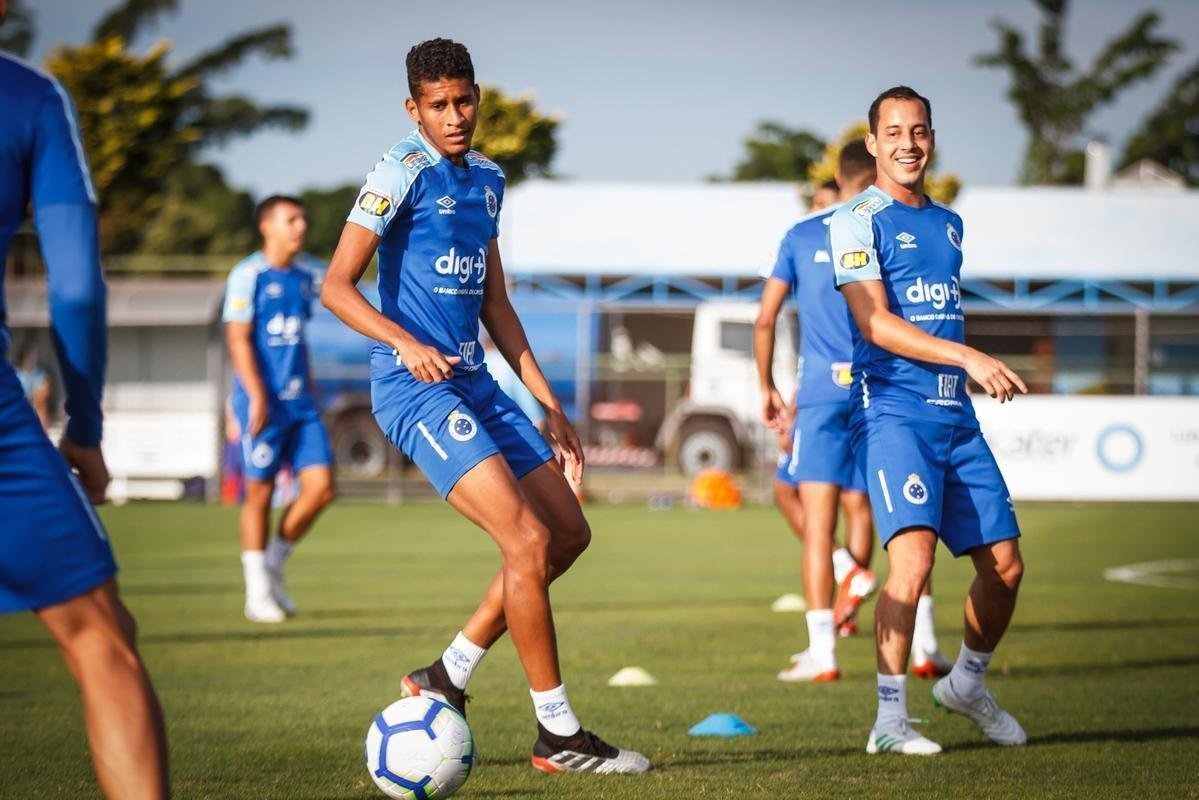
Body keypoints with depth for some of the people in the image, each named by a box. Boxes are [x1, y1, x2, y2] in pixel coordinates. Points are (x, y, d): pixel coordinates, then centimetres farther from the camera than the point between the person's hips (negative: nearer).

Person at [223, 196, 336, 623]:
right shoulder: (248, 275, -7)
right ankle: (257, 591, 8)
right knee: (260, 491, 0)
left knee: (320, 487, -2)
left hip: (300, 400, 6)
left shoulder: (305, 274, 14)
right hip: (263, 401, -6)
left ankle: (275, 561, 18)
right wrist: (257, 397, -18)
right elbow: (238, 338, -12)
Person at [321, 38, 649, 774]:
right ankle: (558, 735, -8)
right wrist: (405, 344, -29)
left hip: (475, 383, 9)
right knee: (527, 539, -16)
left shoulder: (487, 180, 15)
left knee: (569, 532, 9)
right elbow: (337, 286, -12)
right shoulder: (403, 174, -9)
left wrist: (550, 405, 19)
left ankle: (447, 678, 16)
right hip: (418, 389, -9)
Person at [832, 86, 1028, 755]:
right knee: (913, 559, -22)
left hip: (956, 416, 7)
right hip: (892, 413, -7)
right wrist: (969, 358, -22)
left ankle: (969, 683, 30)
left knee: (1005, 564, 5)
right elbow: (876, 324, -14)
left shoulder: (949, 224, 18)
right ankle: (890, 719, -12)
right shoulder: (858, 222, -4)